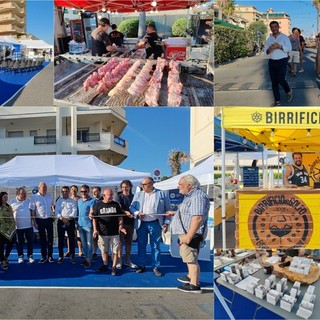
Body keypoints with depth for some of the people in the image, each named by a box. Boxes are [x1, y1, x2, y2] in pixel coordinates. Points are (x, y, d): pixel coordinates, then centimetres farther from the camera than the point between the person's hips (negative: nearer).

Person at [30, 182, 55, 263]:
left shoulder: (49, 196, 4)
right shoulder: (34, 197, -7)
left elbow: (53, 205, 20)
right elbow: (32, 211, -6)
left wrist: (54, 211, 5)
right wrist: (34, 222, -8)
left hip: (49, 219, 3)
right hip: (40, 220, -3)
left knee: (50, 238, 5)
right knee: (42, 239, 6)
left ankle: (50, 256, 14)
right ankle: (44, 256, 14)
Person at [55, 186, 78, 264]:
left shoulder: (72, 201, 5)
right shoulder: (59, 201, 10)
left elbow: (74, 212, -4)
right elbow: (57, 211, 1)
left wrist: (68, 218, -17)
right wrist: (62, 218, -14)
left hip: (70, 221, -1)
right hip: (61, 222, 1)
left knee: (71, 239, 0)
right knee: (60, 239, 3)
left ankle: (72, 257, 5)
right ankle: (60, 256, 11)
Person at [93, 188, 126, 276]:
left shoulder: (116, 204, 5)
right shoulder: (98, 205, 2)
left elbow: (120, 217, 8)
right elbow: (94, 218, 4)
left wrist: (121, 226, -5)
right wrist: (95, 229, -4)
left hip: (114, 232, 0)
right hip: (102, 233, 0)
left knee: (115, 250, -1)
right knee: (104, 250, 11)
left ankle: (114, 267, 6)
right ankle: (105, 265, 26)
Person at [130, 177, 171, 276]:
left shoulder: (163, 194, 1)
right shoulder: (138, 195, 9)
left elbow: (167, 210, 3)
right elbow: (132, 207, 8)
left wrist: (166, 223, -4)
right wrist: (137, 213, -12)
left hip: (155, 224, -2)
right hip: (141, 224, 3)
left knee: (155, 246, 4)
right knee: (141, 246, 8)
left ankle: (156, 267, 12)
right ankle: (142, 266, 20)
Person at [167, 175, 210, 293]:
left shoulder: (197, 197, -21)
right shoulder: (190, 195, 15)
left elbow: (198, 218, -29)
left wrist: (189, 235, -31)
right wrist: (175, 213, 35)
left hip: (191, 233, -11)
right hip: (186, 232, 11)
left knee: (191, 258, -7)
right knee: (188, 257, 23)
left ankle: (194, 285, -2)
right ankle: (190, 277, 38)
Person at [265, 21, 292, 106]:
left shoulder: (284, 37, -3)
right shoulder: (269, 39, 10)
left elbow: (289, 49, -12)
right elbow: (266, 51, 7)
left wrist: (279, 46, -26)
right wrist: (269, 49, -16)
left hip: (282, 61, -4)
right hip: (272, 62, 4)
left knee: (281, 80, -12)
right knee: (274, 82, 3)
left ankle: (288, 91, 20)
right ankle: (277, 101, 10)